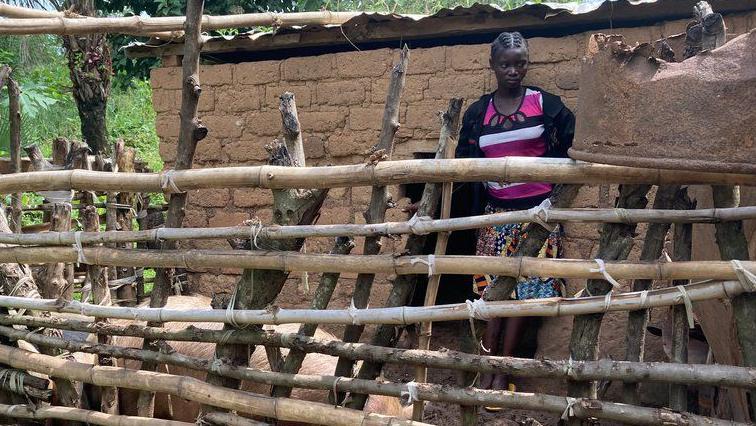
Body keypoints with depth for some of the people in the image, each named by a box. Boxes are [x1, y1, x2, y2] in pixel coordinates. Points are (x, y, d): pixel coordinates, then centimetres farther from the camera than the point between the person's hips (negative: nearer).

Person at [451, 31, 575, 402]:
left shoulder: (545, 103, 0)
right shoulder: (478, 112, 5)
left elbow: (570, 145, 6)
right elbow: (466, 164, 9)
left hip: (537, 209, -1)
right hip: (496, 212, 1)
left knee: (526, 289, -1)